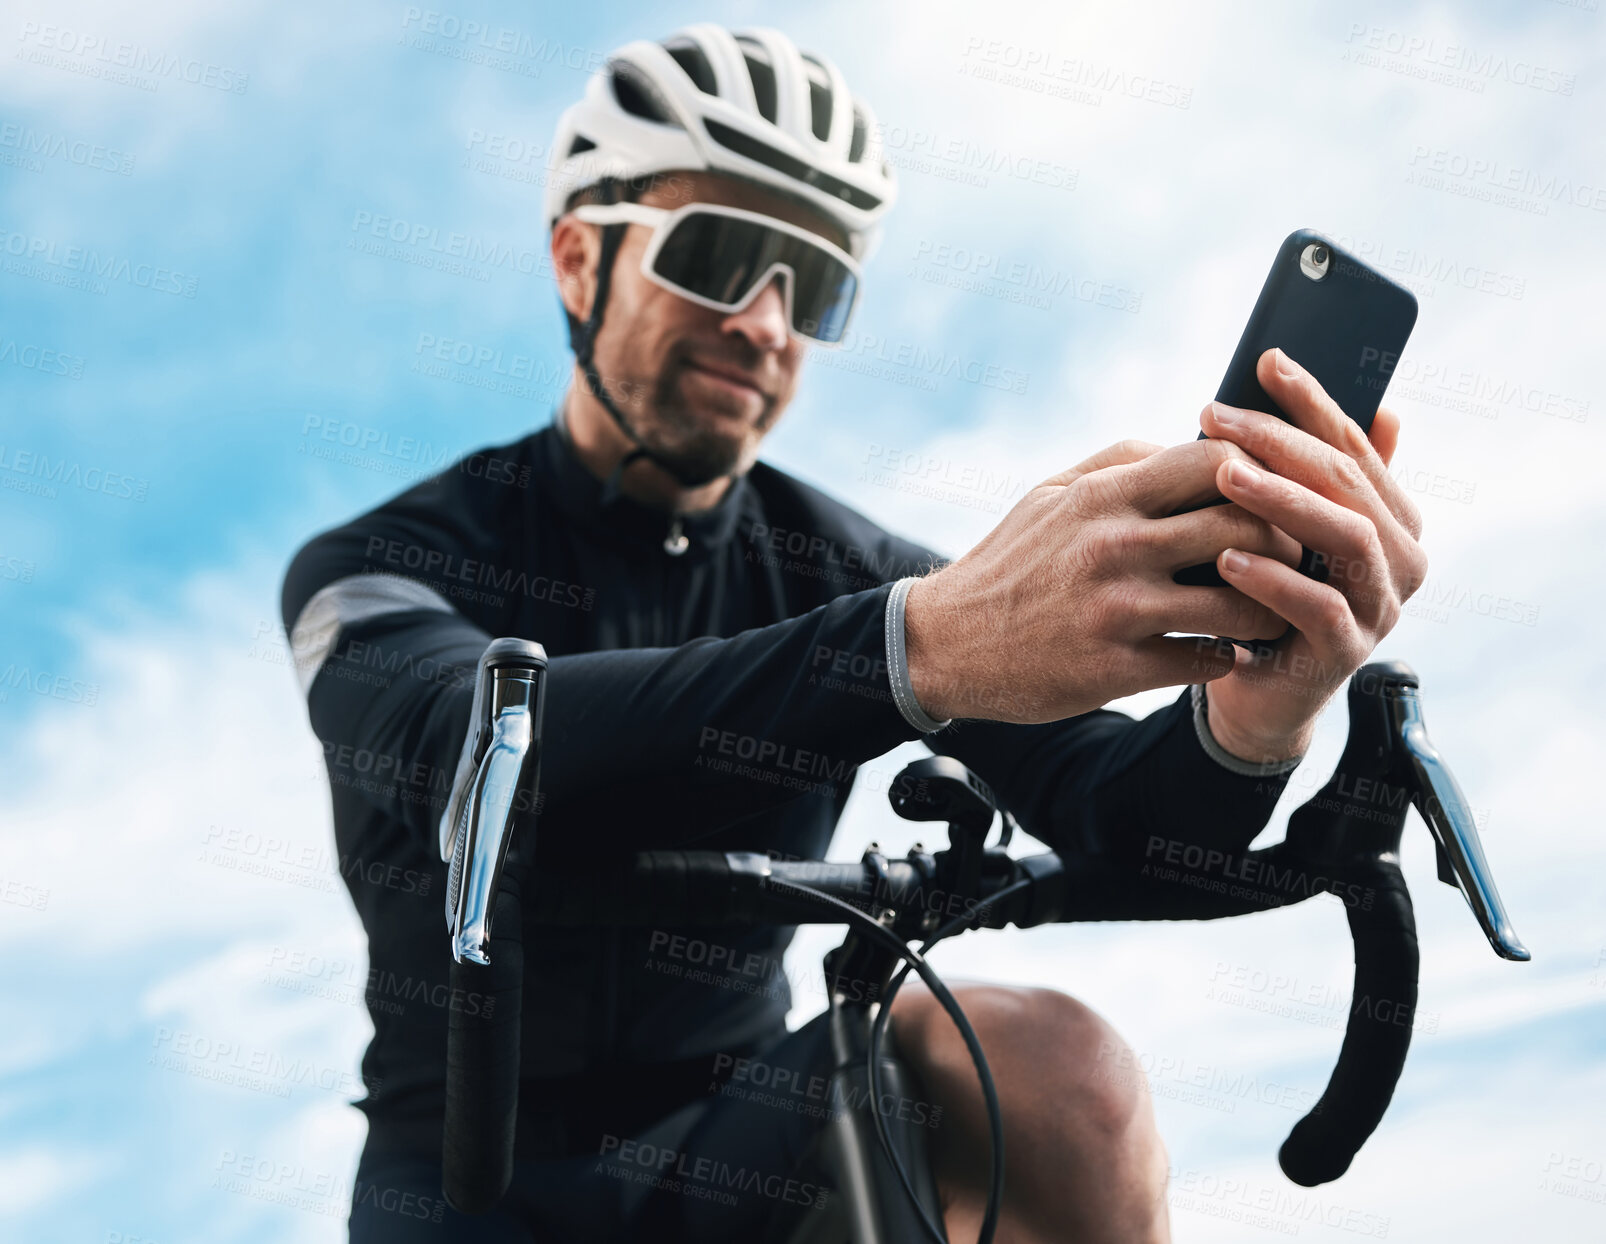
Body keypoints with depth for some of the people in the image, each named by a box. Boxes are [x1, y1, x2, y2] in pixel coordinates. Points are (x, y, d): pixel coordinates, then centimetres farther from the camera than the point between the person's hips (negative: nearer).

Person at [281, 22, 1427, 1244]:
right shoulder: (380, 567, -10)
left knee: (1055, 1069, -27)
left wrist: (1248, 721, -43)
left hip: (731, 1143, 2)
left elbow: (1107, 802, -17)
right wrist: (922, 642, -50)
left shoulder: (848, 571, -2)